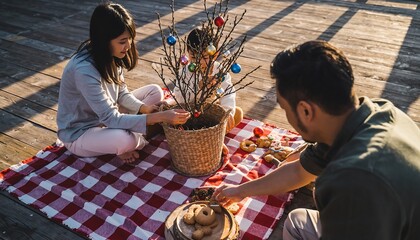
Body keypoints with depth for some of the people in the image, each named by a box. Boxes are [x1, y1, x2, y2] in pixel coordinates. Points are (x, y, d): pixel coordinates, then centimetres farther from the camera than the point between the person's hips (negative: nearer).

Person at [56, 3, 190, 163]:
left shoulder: (110, 55, -11)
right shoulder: (84, 71, -34)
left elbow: (121, 93, 0)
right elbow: (112, 119, -33)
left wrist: (145, 108, -19)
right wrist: (160, 117, -38)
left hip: (105, 117, 8)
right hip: (79, 134, -7)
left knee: (155, 91, -1)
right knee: (125, 139, -38)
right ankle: (135, 139, -2)